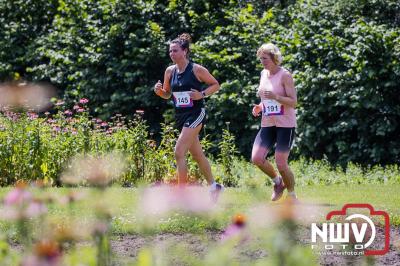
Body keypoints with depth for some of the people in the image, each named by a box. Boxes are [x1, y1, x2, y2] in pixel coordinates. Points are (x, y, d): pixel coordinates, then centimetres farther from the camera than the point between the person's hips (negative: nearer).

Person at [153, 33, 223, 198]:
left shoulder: (197, 69, -11)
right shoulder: (170, 71, 5)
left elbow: (215, 85, -1)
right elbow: (167, 94, 16)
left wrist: (202, 94, -17)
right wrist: (159, 91, -5)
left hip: (195, 114, -7)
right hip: (180, 115, 7)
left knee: (179, 152, -17)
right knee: (197, 154, 16)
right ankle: (214, 186, 33)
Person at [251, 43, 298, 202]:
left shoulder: (284, 75, -11)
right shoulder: (263, 74, 10)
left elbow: (293, 102, -15)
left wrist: (275, 96, -29)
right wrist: (259, 107, 4)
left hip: (285, 125, -6)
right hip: (267, 124, 6)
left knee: (281, 163, -8)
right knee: (256, 158, -9)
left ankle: (292, 196, 13)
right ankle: (277, 181, 17)